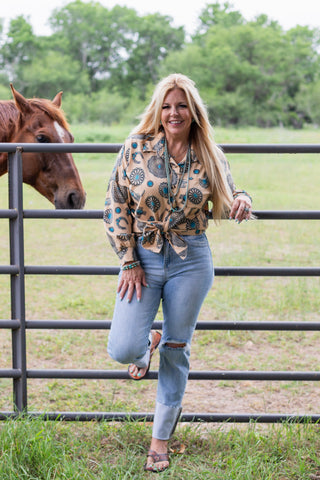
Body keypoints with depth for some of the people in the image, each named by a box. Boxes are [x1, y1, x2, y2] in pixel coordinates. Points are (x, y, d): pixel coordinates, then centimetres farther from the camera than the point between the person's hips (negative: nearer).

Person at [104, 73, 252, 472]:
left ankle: (160, 439, 24)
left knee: (176, 352, 7)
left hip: (191, 262, 1)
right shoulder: (137, 147, -4)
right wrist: (129, 262, -8)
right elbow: (115, 207, -2)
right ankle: (147, 344, 29)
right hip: (143, 257, -1)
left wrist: (242, 201, -12)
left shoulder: (209, 156, 1)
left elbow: (227, 197, 14)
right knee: (122, 350, -11)